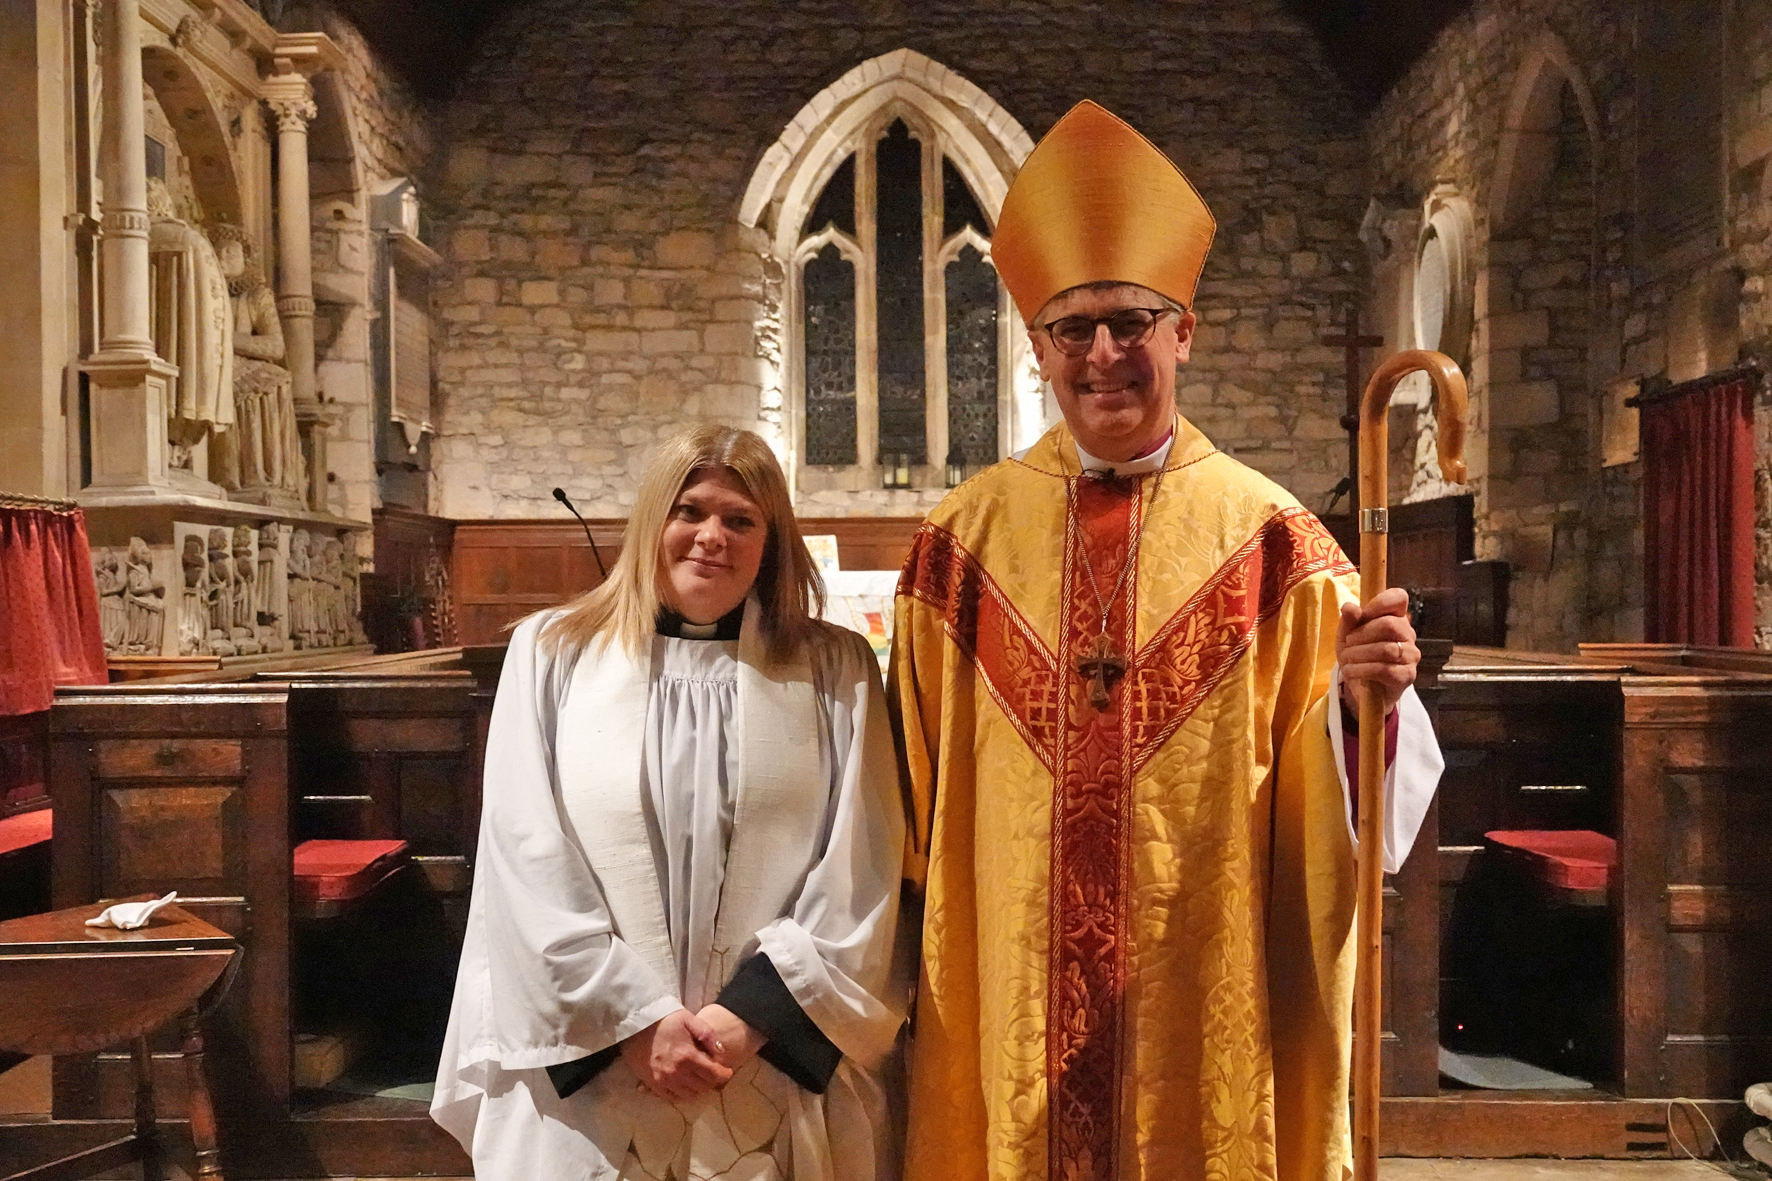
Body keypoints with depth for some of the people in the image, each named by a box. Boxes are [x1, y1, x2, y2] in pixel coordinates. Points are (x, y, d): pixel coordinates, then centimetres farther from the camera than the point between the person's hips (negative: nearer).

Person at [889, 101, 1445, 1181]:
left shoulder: (1271, 538, -5)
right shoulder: (964, 539, -2)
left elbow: (1329, 792, -7)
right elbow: (916, 789, 3)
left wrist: (1370, 696, -26)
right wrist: (912, 970, 2)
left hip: (1211, 999, -1)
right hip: (1010, 999, 1)